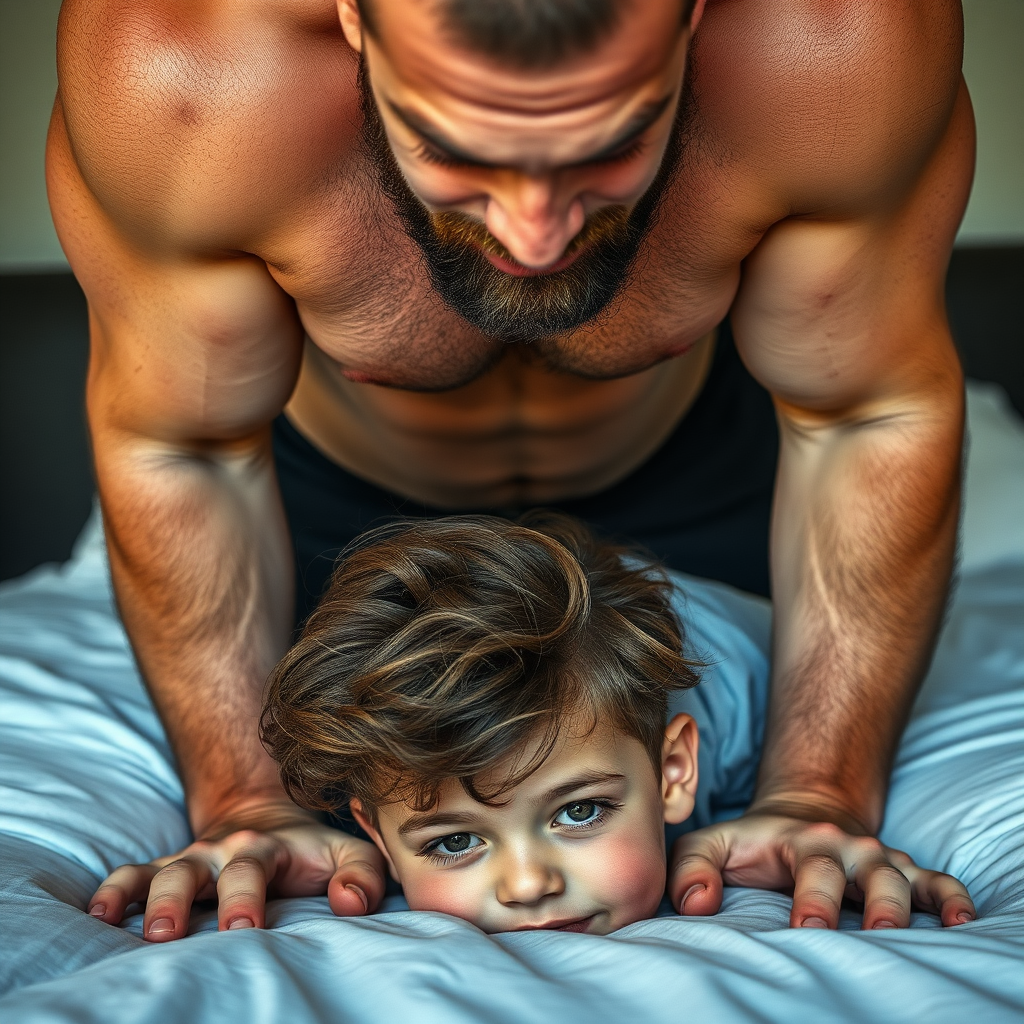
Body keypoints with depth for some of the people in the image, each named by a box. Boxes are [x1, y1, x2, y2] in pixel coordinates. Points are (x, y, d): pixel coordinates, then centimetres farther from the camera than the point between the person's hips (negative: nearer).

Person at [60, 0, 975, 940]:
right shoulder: (177, 78, -41)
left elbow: (882, 415, -23)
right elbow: (175, 448, -22)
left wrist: (821, 799, -25)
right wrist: (247, 807, -25)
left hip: (688, 472, 1)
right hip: (339, 485, 0)